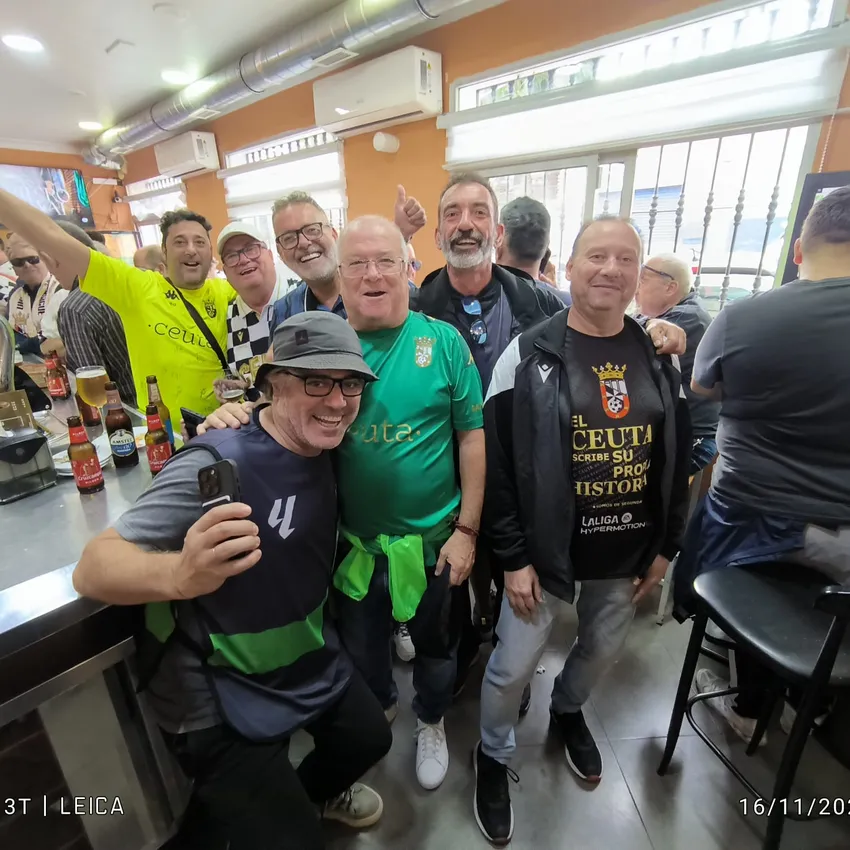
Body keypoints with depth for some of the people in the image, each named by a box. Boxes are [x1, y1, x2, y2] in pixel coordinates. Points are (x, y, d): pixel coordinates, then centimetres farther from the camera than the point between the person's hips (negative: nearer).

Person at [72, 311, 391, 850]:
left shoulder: (324, 452, -5)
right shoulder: (219, 465, -30)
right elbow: (93, 568, -28)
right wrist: (179, 574, -49)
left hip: (312, 658, 8)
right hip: (223, 703, -7)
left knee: (371, 738, 23)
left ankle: (311, 792, 55)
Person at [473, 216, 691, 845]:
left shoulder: (660, 358, 2)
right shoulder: (529, 357, -13)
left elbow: (678, 459, 8)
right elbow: (498, 465, -13)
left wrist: (667, 546, 7)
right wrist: (513, 558, -13)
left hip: (629, 552, 5)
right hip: (547, 552, -4)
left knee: (603, 649, 25)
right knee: (512, 666, 8)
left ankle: (568, 711, 58)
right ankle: (493, 756, 40)